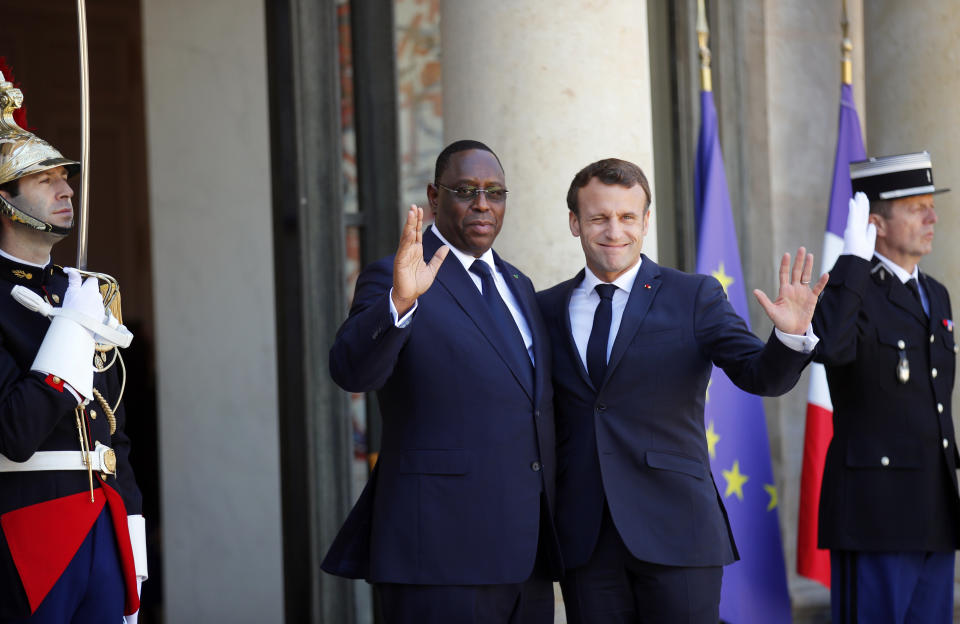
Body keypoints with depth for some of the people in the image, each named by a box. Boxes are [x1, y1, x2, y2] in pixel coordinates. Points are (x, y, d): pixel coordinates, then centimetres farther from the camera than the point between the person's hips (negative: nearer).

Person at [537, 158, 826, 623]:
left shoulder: (695, 297, 2)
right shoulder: (548, 309, 9)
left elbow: (761, 376, -8)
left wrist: (791, 335, -27)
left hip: (675, 532, -2)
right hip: (584, 540, 2)